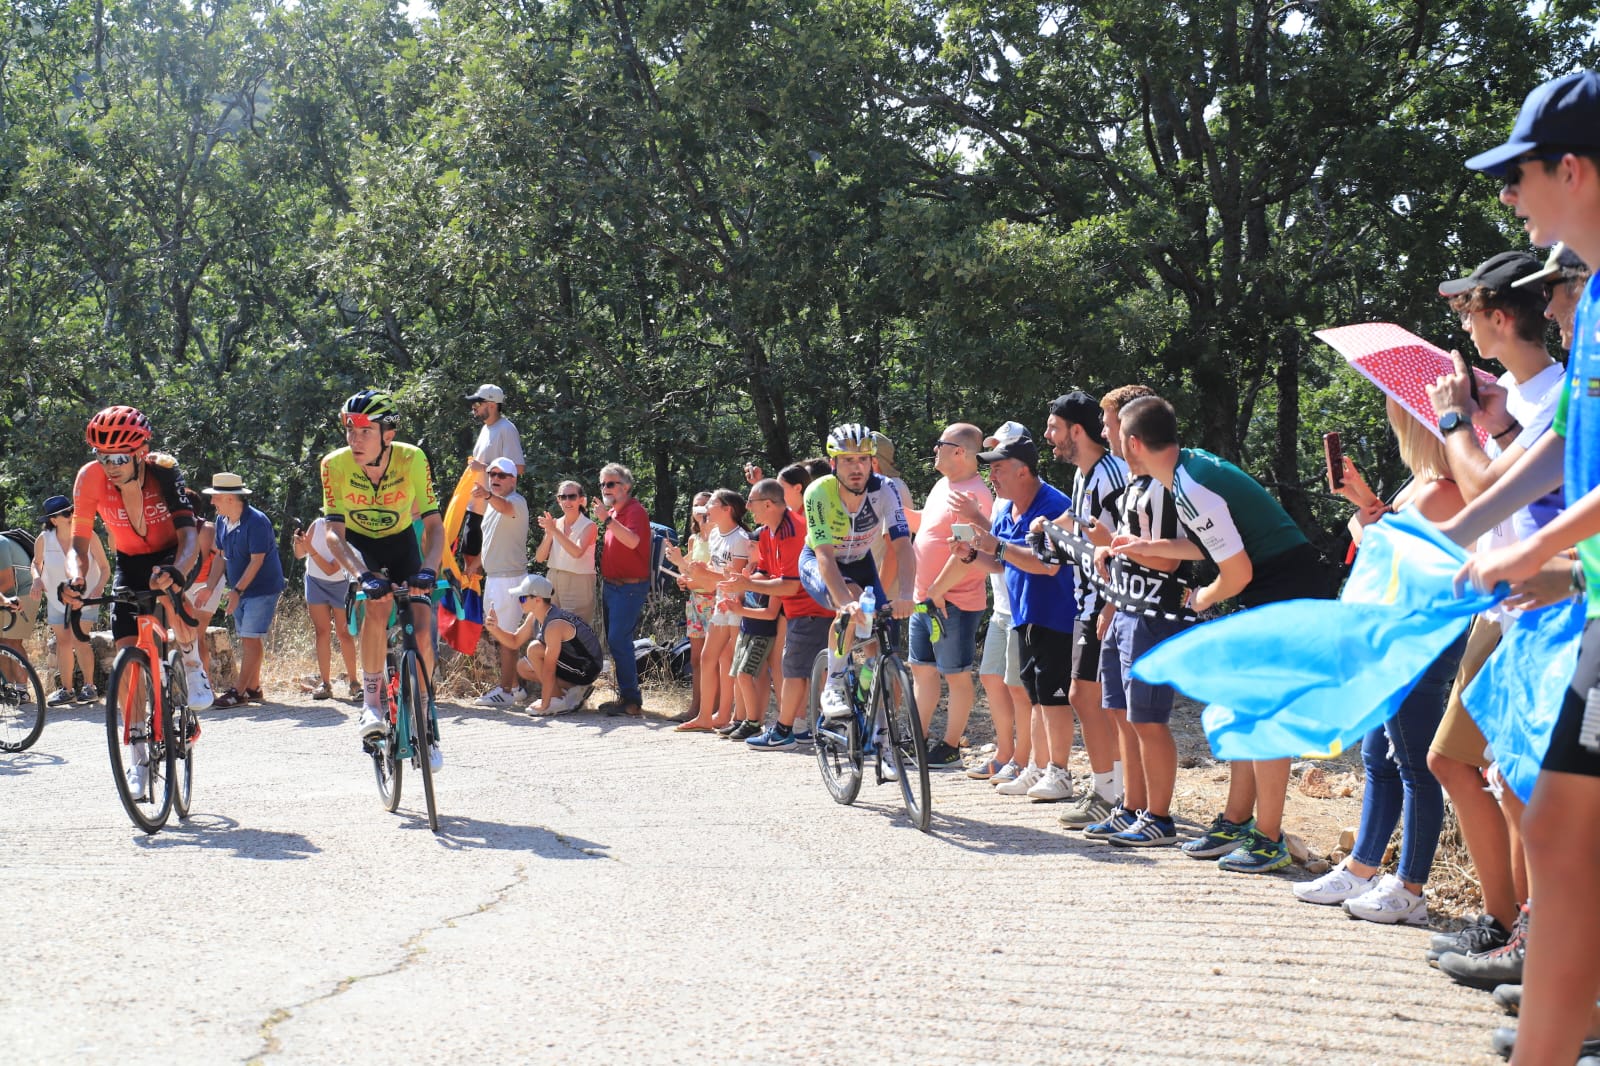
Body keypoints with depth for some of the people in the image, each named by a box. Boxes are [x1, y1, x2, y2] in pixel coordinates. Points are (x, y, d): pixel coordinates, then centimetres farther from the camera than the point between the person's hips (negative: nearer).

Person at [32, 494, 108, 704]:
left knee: (78, 639, -16)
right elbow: (36, 563, 9)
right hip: (56, 598, 3)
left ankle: (89, 686, -5)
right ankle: (66, 689, 20)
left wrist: (98, 588, -25)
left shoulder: (88, 537, -19)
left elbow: (105, 567, -10)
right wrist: (37, 578, -11)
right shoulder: (43, 540, -13)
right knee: (63, 642, 8)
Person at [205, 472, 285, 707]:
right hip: (240, 589, 8)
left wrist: (238, 590, -25)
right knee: (247, 640, 10)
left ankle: (240, 692, -9)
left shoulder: (256, 522, -20)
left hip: (262, 589, -8)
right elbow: (222, 556, 13)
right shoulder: (222, 521, 5)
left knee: (251, 639, -9)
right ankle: (253, 688, 16)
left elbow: (257, 561, -22)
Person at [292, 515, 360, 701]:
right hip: (315, 582, 3)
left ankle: (353, 681, 2)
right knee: (322, 632, 0)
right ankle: (324, 683, -1)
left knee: (344, 633, -6)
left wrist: (310, 548, -34)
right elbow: (299, 555, -2)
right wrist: (299, 543, -24)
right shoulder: (318, 525, -15)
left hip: (340, 584, -3)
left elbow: (330, 569, -28)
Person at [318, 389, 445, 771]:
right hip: (360, 543, -1)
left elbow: (434, 524, -25)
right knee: (378, 603, -32)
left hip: (401, 541, 1)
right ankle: (373, 697, -15)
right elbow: (334, 533, -27)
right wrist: (363, 574, -43)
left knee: (422, 631, -11)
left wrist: (428, 569, -43)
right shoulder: (335, 464, -27)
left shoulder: (411, 459, -27)